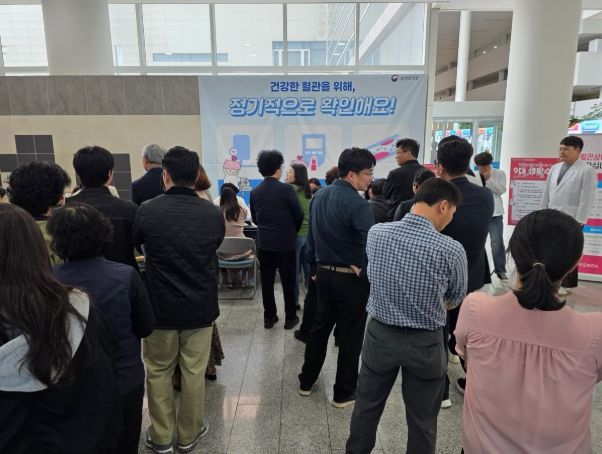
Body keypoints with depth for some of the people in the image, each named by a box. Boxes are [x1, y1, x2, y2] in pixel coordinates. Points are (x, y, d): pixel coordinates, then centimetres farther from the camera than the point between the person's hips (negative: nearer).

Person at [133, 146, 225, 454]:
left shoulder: (147, 211, -13)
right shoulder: (213, 213, -9)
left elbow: (135, 242, 9)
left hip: (160, 306, -1)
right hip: (201, 306, 1)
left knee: (158, 372, 17)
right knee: (194, 372, 14)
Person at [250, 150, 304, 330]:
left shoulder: (255, 192, 0)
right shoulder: (286, 189, -13)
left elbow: (254, 218, 7)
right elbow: (299, 215, -8)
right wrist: (293, 230, 11)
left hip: (264, 243, 4)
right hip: (285, 243, -4)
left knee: (267, 281, 11)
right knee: (288, 281, 8)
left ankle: (269, 317, 19)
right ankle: (290, 317, 17)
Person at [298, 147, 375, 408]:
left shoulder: (319, 196, 4)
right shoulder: (357, 204, -20)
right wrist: (369, 274, -13)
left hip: (324, 272, 7)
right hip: (351, 277, -7)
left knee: (320, 327, 21)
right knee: (350, 336, 8)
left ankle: (306, 381, 33)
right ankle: (344, 393, 22)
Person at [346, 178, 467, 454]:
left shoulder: (375, 233, -11)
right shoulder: (452, 250, -19)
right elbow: (456, 299, -1)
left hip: (380, 334, 3)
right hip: (425, 343, -2)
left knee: (366, 407, 22)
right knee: (422, 420, 19)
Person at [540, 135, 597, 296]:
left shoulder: (587, 171, -7)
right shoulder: (554, 168, 10)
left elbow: (587, 199, -10)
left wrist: (578, 222, -14)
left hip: (570, 221, -5)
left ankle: (567, 285, 17)